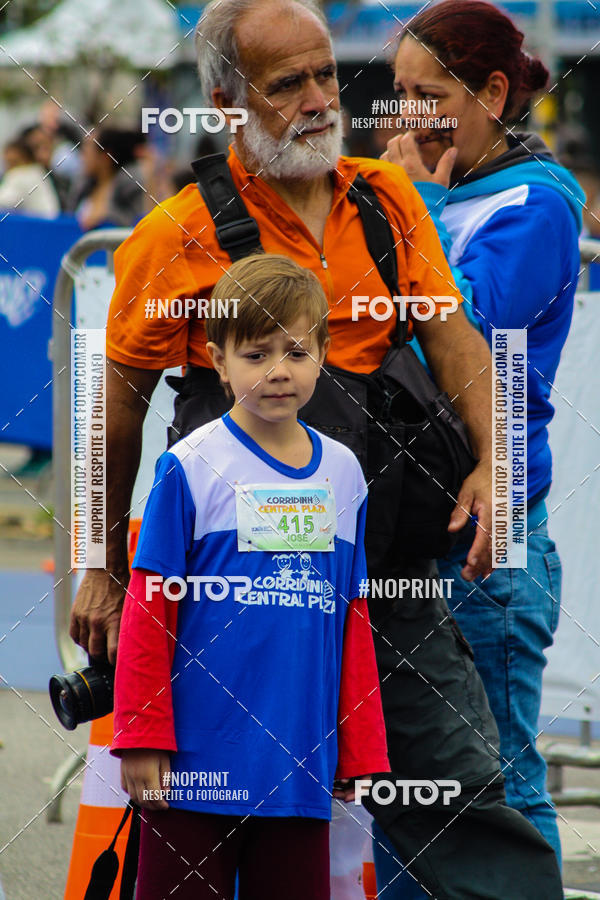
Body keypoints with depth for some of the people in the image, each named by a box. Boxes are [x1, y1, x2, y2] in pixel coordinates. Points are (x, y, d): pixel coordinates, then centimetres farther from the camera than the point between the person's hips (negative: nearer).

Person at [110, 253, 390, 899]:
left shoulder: (343, 474, 9)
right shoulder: (190, 468, -5)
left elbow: (353, 623, 12)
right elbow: (148, 612, -4)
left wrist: (360, 756, 11)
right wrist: (141, 742, -8)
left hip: (301, 768, 4)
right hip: (199, 764, -4)